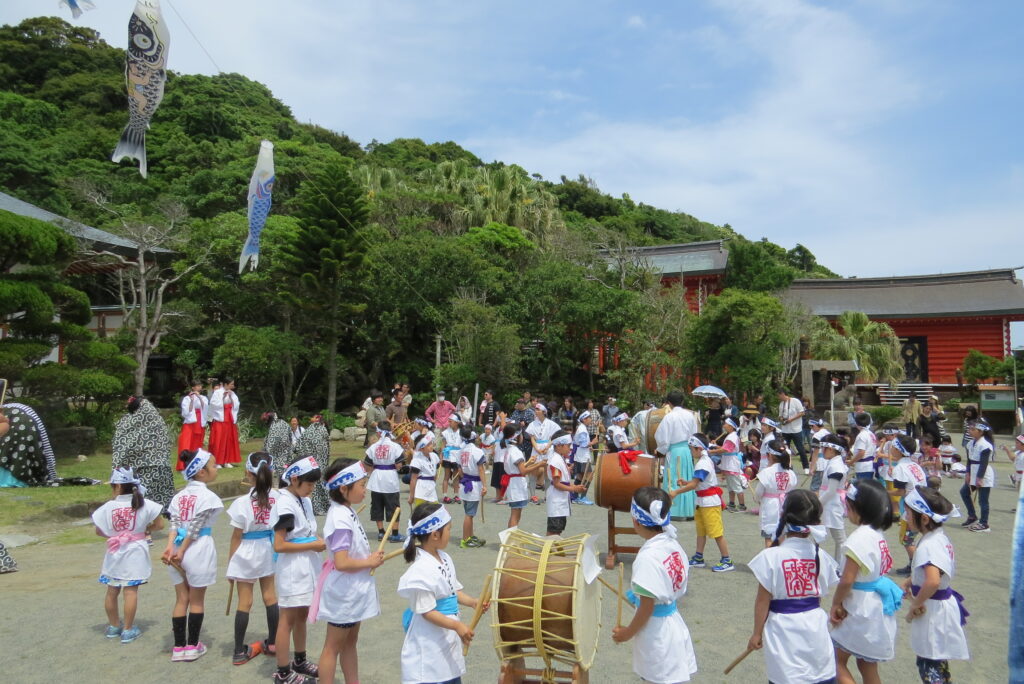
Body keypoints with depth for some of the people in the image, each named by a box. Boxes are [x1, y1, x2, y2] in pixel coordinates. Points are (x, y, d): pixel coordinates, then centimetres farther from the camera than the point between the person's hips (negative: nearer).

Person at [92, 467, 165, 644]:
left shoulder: (108, 507, -8)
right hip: (135, 552, -1)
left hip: (115, 553, 1)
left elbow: (99, 531, 2)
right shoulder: (144, 504, -9)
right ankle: (127, 630, 7)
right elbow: (159, 524, -3)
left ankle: (114, 625, 33)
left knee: (112, 591, 17)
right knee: (131, 591, 3)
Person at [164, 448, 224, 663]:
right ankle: (192, 646, 17)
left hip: (177, 550, 6)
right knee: (197, 600, 9)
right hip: (199, 549, -6)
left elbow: (174, 524, -3)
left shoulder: (179, 496, 9)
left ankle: (179, 647, 18)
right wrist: (182, 551, -11)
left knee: (181, 599, 13)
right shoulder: (208, 497, -12)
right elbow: (195, 528, -15)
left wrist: (170, 548, -11)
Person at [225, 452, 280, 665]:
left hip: (247, 552, -3)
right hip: (269, 549, 3)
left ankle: (239, 651, 17)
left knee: (244, 602, 8)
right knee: (270, 596, 17)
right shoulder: (277, 497, -13)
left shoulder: (243, 502, -20)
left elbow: (236, 537, -11)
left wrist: (230, 563, 1)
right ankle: (272, 643, 31)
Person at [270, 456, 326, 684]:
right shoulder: (284, 504, -19)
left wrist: (318, 541, -1)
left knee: (302, 615, 19)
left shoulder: (305, 501, 6)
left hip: (307, 568, 8)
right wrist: (313, 545, -20)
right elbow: (279, 545, -22)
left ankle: (300, 661, 34)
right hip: (292, 570, -8)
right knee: (288, 619, 4)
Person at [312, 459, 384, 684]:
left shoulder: (347, 512, 3)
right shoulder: (340, 519, -27)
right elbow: (342, 563, -31)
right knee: (333, 647, 7)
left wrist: (371, 557, 0)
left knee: (350, 642, 21)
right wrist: (369, 562, -18)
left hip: (353, 591, 10)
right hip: (343, 592, -10)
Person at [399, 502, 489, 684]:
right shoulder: (421, 570, -26)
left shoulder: (444, 558, 1)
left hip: (448, 637, 9)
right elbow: (426, 611, -24)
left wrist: (472, 602, -5)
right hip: (429, 642, -9)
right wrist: (457, 625, -28)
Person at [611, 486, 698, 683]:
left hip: (656, 632, -8)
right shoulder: (673, 545, -2)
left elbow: (647, 607, -21)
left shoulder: (647, 557, -26)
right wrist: (636, 593, 16)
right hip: (673, 624, 8)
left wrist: (628, 632, -7)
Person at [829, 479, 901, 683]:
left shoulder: (859, 538, -23)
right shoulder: (877, 533, 4)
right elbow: (868, 572, 8)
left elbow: (847, 580, -23)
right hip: (877, 607, 9)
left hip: (861, 609, -9)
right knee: (867, 665, 19)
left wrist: (835, 604, -8)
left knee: (837, 660, 5)